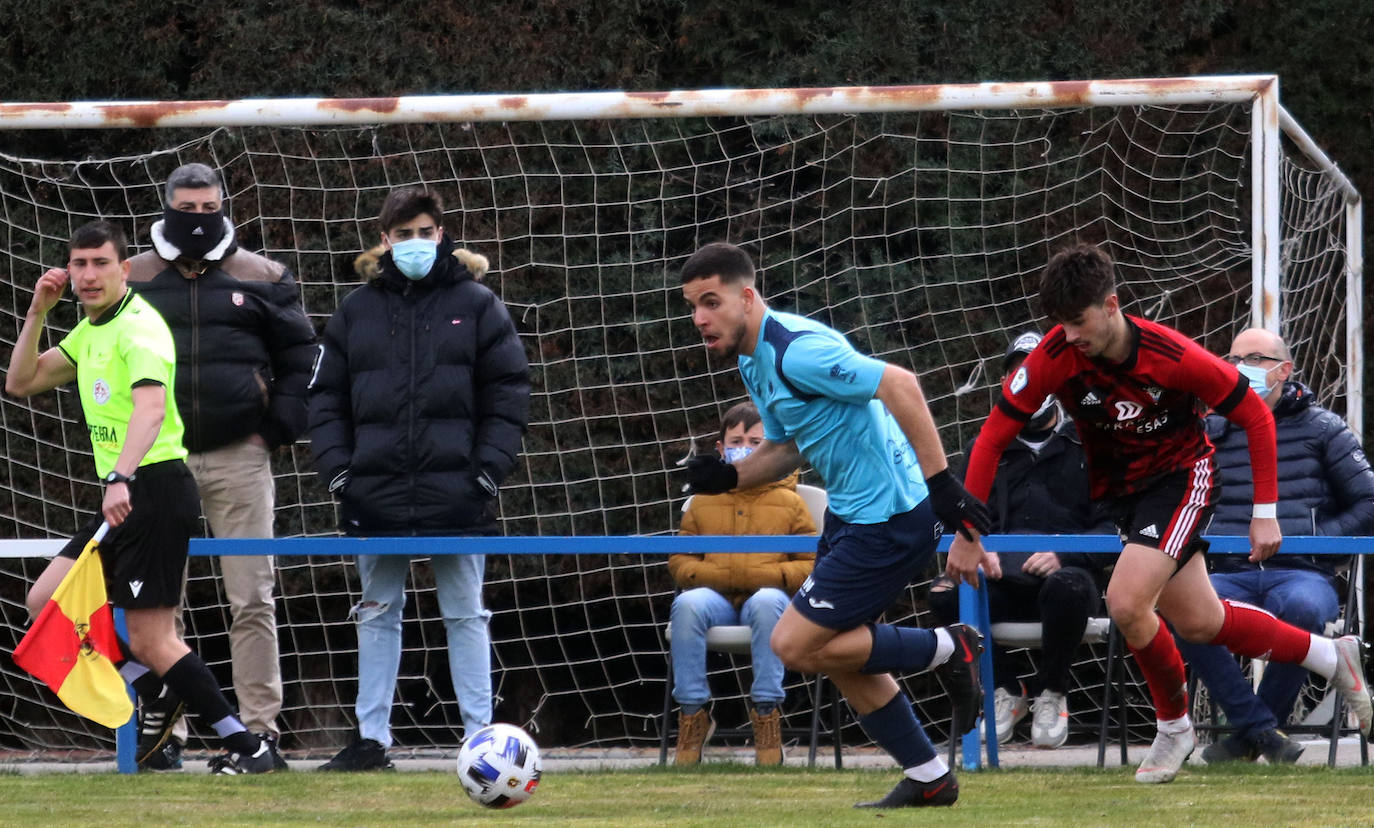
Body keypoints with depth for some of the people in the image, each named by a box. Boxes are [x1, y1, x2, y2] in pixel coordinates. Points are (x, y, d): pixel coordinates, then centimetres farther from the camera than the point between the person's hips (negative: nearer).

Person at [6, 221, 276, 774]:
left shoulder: (138, 326, -14)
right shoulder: (90, 330, 16)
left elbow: (151, 406, -31)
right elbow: (21, 382, 23)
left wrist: (120, 478, -46)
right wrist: (37, 312, 9)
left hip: (154, 486, -9)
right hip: (123, 497, 9)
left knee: (150, 641, -10)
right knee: (45, 602, 4)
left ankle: (246, 745, -3)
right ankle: (157, 700, 10)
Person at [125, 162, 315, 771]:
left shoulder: (261, 278, 6)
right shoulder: (132, 280, 8)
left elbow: (300, 358, 9)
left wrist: (276, 430, -2)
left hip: (240, 459, -1)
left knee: (253, 600, -2)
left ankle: (260, 729, 0)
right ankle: (161, 733, 8)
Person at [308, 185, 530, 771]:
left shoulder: (476, 305, 4)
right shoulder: (356, 311, 10)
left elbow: (508, 393, 2)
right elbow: (326, 397, 11)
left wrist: (489, 469, -7)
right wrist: (337, 469, -1)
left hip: (455, 495, -3)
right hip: (376, 496, 3)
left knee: (465, 615, 1)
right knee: (378, 615, 7)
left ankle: (481, 735, 4)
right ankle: (372, 739, 11)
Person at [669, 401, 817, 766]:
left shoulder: (788, 502, 10)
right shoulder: (703, 501, 16)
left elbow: (814, 565, 5)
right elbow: (679, 561, 16)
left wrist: (766, 576, -11)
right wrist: (714, 575, -6)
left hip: (766, 594, -2)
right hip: (715, 595, 2)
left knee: (767, 603, -39)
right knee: (687, 604, -33)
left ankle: (766, 714, -33)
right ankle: (693, 714, -26)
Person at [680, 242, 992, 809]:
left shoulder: (796, 351, -22)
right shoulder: (753, 361, 10)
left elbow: (900, 384, -28)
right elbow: (784, 448, 21)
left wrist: (939, 481, -30)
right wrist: (728, 476, 1)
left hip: (888, 521, -10)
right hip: (850, 512, 10)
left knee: (795, 646, -8)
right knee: (841, 656, 15)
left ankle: (947, 650, 4)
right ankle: (928, 779, 25)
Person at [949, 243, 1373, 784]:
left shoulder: (1173, 356, -28)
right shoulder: (1056, 355, -21)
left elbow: (1254, 415, -14)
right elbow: (994, 435, -14)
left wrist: (1265, 512, -14)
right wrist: (967, 531, -18)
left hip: (1181, 475, -5)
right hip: (1119, 491, 5)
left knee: (1126, 602, -24)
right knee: (1198, 622, 11)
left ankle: (1174, 725, 2)